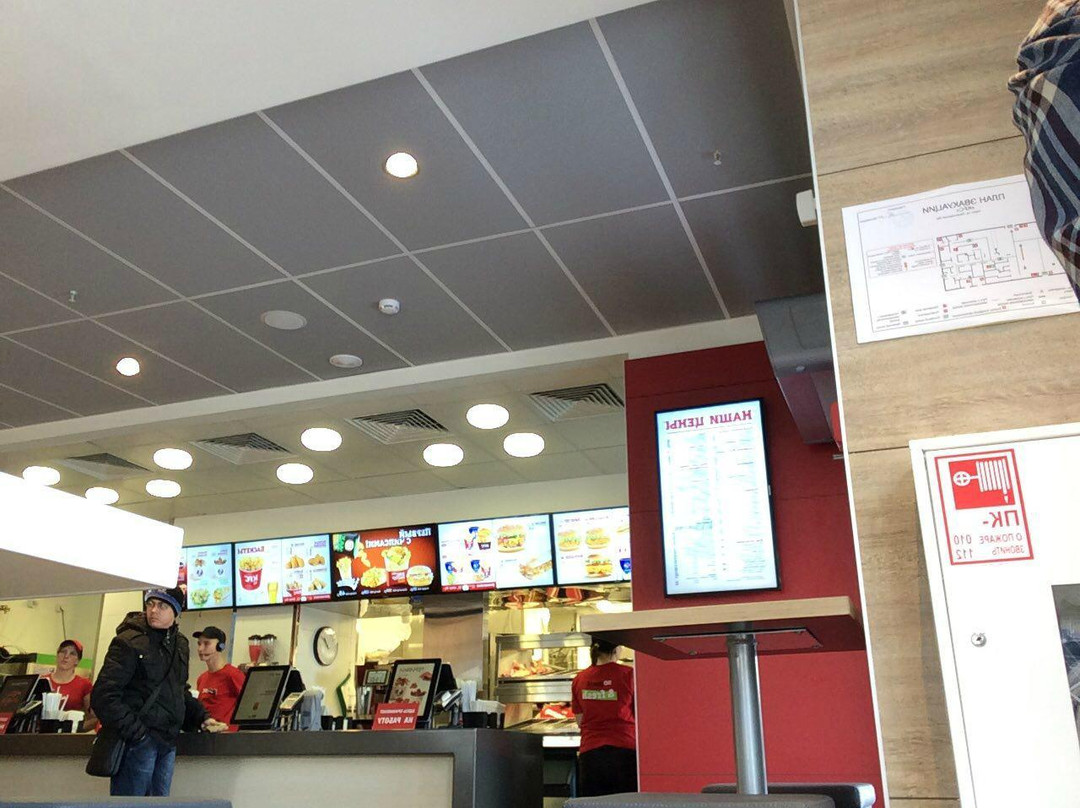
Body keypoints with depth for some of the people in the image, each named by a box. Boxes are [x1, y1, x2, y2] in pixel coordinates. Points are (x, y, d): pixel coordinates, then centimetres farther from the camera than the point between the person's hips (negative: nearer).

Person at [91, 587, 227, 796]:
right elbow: (104, 696, -15)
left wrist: (201, 717, 13)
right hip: (138, 740, -7)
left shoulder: (180, 643, 14)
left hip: (167, 741, 7)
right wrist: (134, 732, -20)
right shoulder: (129, 642, -10)